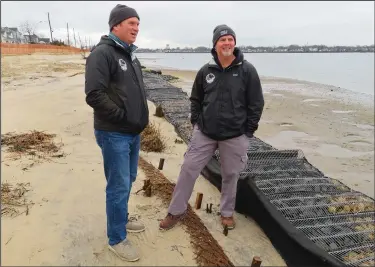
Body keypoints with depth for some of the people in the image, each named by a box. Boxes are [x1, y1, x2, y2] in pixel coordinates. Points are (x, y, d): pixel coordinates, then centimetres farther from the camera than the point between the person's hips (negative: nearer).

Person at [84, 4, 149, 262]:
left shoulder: (130, 54, 13)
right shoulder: (102, 53, -15)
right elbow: (94, 95, -24)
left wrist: (140, 116, 9)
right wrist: (123, 117, -18)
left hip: (133, 132, 9)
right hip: (114, 134, -9)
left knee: (128, 179, 20)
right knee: (118, 186, 0)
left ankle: (121, 218, 40)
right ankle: (117, 238, 18)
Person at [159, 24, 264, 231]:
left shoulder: (247, 70, -5)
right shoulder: (205, 71, 2)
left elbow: (256, 104, -2)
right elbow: (195, 100, 14)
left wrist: (247, 132, -4)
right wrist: (196, 122, 5)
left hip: (235, 137, -2)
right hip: (204, 133, 2)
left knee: (230, 175, 11)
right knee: (188, 169, 3)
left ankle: (227, 212, 34)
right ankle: (176, 211, 20)